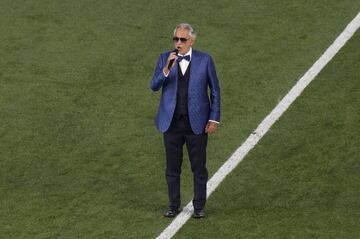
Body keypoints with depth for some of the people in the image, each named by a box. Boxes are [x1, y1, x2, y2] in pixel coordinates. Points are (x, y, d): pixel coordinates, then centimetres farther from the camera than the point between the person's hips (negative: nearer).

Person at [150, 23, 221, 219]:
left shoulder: (204, 60, -3)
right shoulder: (165, 59, 0)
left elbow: (215, 90, 2)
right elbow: (154, 86, -9)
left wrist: (214, 119, -3)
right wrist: (166, 70, -26)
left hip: (196, 123, -2)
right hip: (172, 122, 2)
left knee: (199, 168, 5)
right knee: (172, 168, 9)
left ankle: (199, 207, 16)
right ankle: (174, 206, 20)